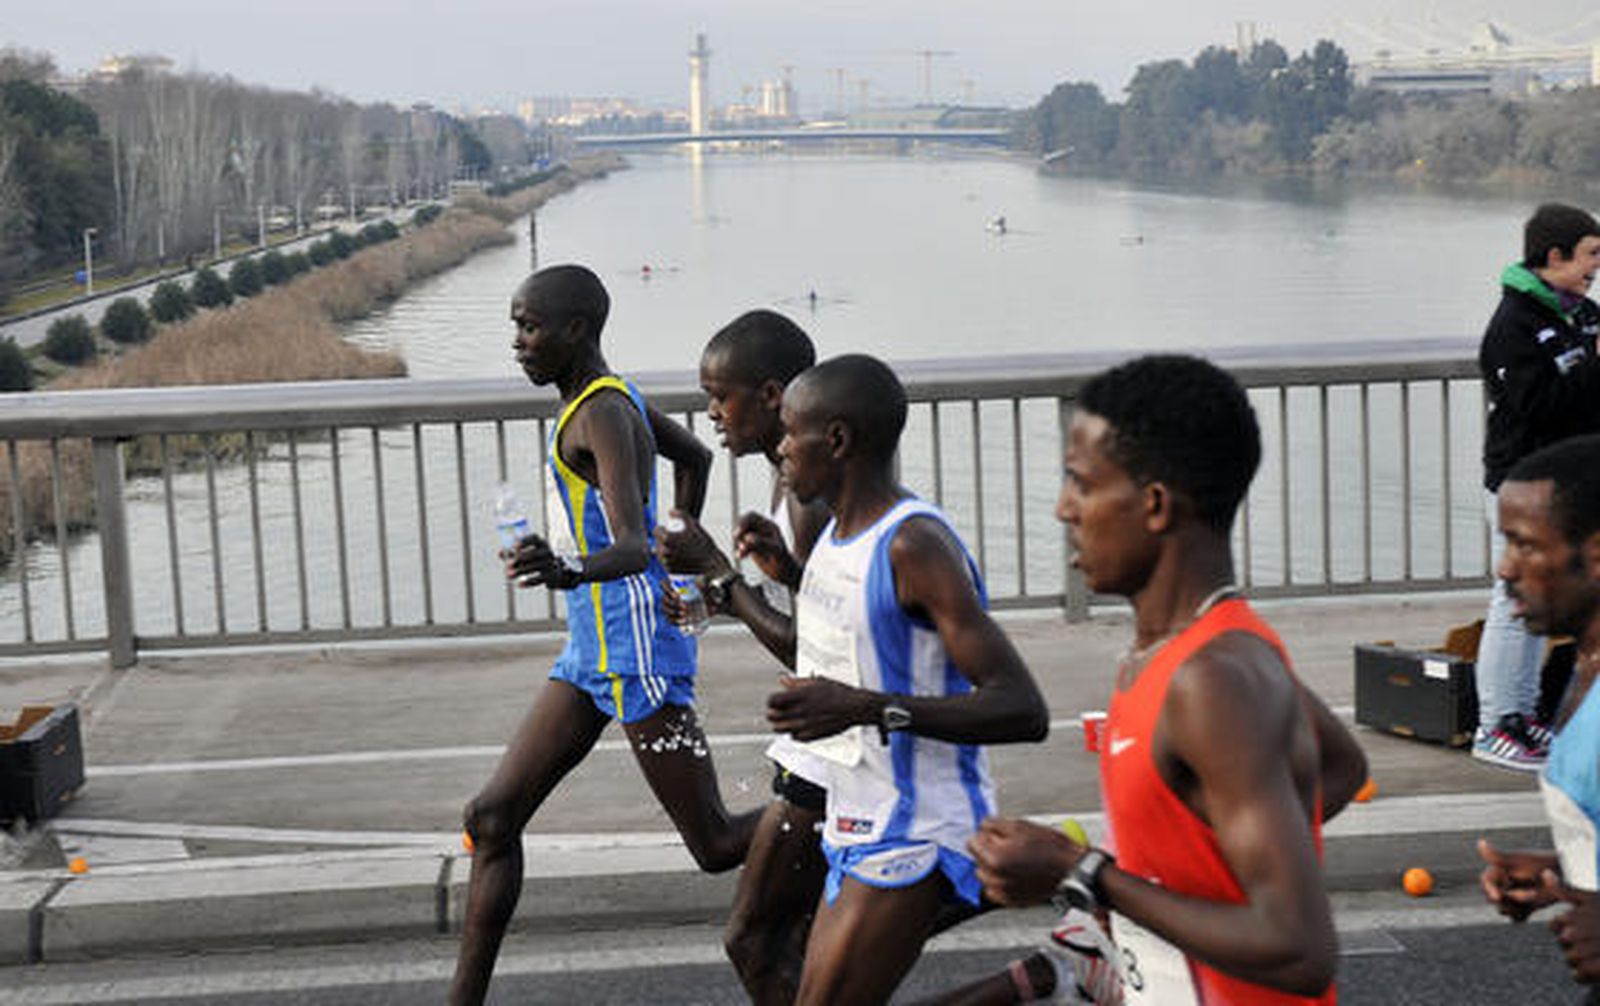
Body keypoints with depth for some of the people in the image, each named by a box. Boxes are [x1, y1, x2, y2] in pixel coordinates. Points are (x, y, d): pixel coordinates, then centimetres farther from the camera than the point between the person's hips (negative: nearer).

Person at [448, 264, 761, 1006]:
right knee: (493, 817, 4)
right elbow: (695, 457, 31)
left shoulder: (603, 413, -16)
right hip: (592, 653, 10)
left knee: (716, 847, -3)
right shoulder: (606, 399, 13)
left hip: (637, 651, -10)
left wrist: (572, 572, -49)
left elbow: (632, 547, -30)